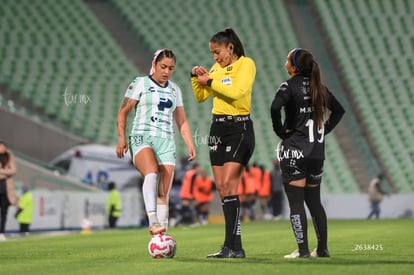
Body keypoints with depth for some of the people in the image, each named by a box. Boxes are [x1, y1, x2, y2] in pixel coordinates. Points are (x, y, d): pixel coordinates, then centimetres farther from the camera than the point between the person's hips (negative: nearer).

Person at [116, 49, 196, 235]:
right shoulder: (141, 83, 7)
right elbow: (123, 111, 6)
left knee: (164, 194, -4)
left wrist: (190, 144, 14)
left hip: (166, 142, 5)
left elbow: (181, 121, 24)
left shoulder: (174, 89, 19)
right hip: (142, 137, -5)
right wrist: (121, 137, -6)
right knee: (151, 173, -34)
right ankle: (153, 222, -45)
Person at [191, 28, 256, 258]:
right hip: (218, 127, 8)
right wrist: (197, 78, 1)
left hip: (239, 128, -8)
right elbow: (201, 97, 19)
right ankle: (234, 247, 6)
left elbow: (237, 91, -21)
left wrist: (210, 81, -14)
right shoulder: (217, 68, 15)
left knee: (229, 184, -16)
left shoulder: (246, 64, -6)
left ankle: (233, 245, -16)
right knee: (221, 187, 3)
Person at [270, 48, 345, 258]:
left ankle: (303, 250, -6)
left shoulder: (290, 86, -9)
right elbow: (338, 110, 18)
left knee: (295, 202, -2)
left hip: (295, 151, -6)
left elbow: (275, 107, -26)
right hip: (317, 152, 6)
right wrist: (324, 129, 14)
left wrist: (280, 130, -12)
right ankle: (322, 248, 15)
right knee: (314, 201, 15)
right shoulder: (318, 87, 10)